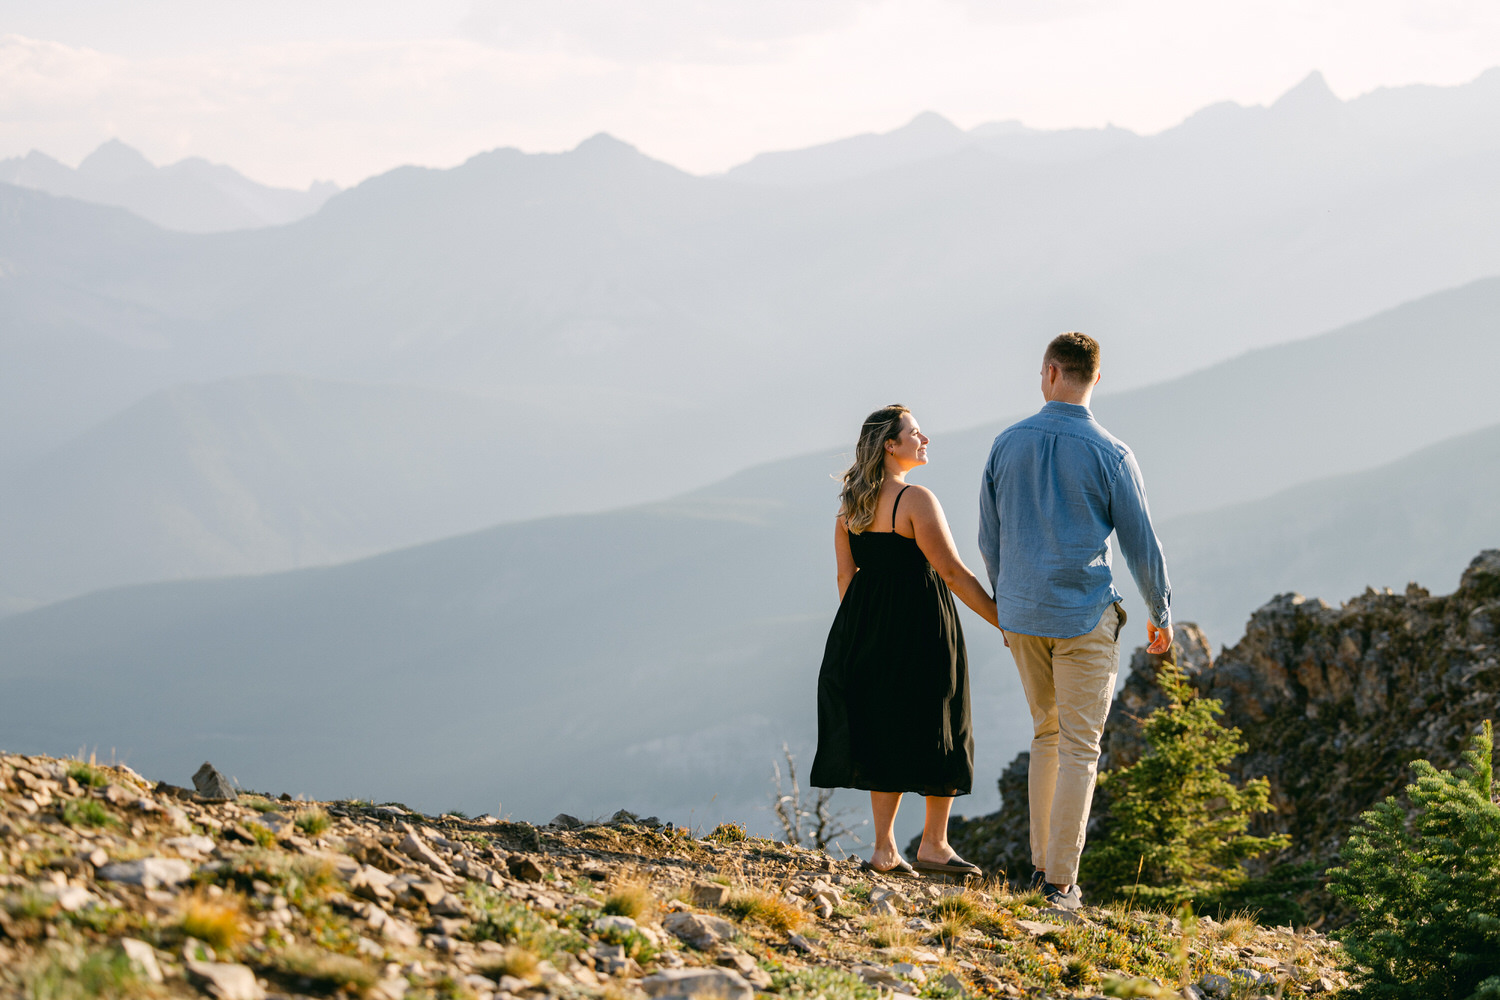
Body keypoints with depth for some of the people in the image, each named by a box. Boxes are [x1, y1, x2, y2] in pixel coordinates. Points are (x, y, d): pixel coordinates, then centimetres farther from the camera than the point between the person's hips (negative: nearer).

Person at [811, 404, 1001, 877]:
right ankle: (934, 843, 10)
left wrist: (858, 635, 18)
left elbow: (846, 576, 10)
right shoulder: (916, 501, -15)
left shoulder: (850, 505, 7)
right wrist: (1003, 620, -11)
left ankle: (885, 848, 9)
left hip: (869, 628, 7)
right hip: (921, 624, -7)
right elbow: (953, 573, -16)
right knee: (936, 731, 6)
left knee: (884, 732, 11)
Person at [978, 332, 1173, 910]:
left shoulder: (1008, 445, 1)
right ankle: (1061, 882, -4)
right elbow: (1141, 544, -4)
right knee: (1080, 747, -1)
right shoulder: (1110, 456, -10)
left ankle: (1042, 865, 19)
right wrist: (1162, 614, 10)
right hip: (1084, 616, -4)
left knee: (1047, 734, 20)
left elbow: (989, 538, 9)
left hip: (1021, 616, 4)